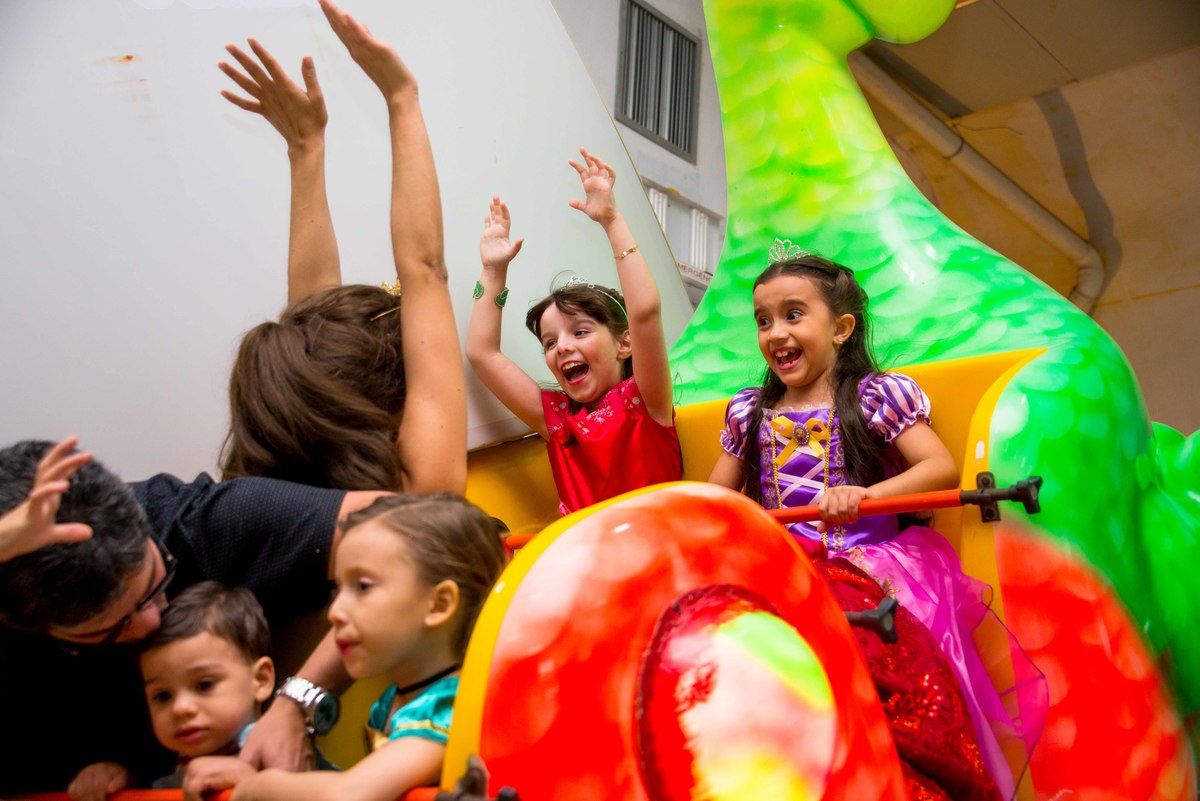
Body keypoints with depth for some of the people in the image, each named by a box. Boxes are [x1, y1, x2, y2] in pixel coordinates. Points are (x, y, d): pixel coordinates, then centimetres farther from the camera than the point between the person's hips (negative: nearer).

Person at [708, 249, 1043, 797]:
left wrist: (866, 494, -23)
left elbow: (942, 469, -7)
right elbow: (714, 497, 21)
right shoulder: (749, 412, 16)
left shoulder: (874, 396, 2)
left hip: (865, 561, -4)